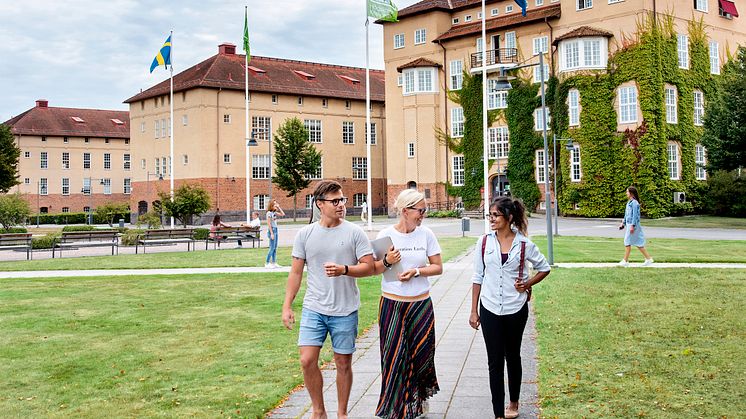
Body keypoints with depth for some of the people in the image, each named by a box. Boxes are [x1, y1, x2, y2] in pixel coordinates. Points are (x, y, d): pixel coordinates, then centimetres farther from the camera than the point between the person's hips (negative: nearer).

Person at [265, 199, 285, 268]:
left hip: (275, 230, 8)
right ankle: (267, 263, -3)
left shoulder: (274, 212, 11)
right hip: (272, 230, -8)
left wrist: (279, 207, 6)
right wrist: (271, 233, -17)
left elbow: (283, 214, 12)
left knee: (275, 248, 9)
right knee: (272, 248, -8)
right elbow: (269, 224, -14)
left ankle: (274, 263, 13)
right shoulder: (269, 213, -11)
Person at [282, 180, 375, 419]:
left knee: (343, 364, 8)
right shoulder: (305, 234, 3)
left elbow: (369, 267, -5)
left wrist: (344, 270, -22)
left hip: (345, 311, -1)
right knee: (307, 361, -6)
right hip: (314, 309, 1)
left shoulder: (354, 233, -2)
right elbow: (296, 272, 7)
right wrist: (287, 306, 3)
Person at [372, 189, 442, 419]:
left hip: (421, 304, 1)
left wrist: (417, 271, -13)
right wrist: (387, 262, -18)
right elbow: (373, 269, 2)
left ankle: (419, 400, 29)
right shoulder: (386, 234, -3)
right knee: (394, 355, 1)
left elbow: (438, 267, 3)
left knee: (420, 353, 6)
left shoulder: (426, 234, 0)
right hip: (392, 305, -1)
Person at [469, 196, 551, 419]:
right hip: (489, 309, 0)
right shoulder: (484, 242, -3)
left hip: (516, 309, 0)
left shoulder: (524, 245, -7)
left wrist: (527, 284, -6)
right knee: (495, 361, 0)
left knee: (512, 356, 16)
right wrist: (474, 311, 3)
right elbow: (477, 277, 3)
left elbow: (544, 268, 9)